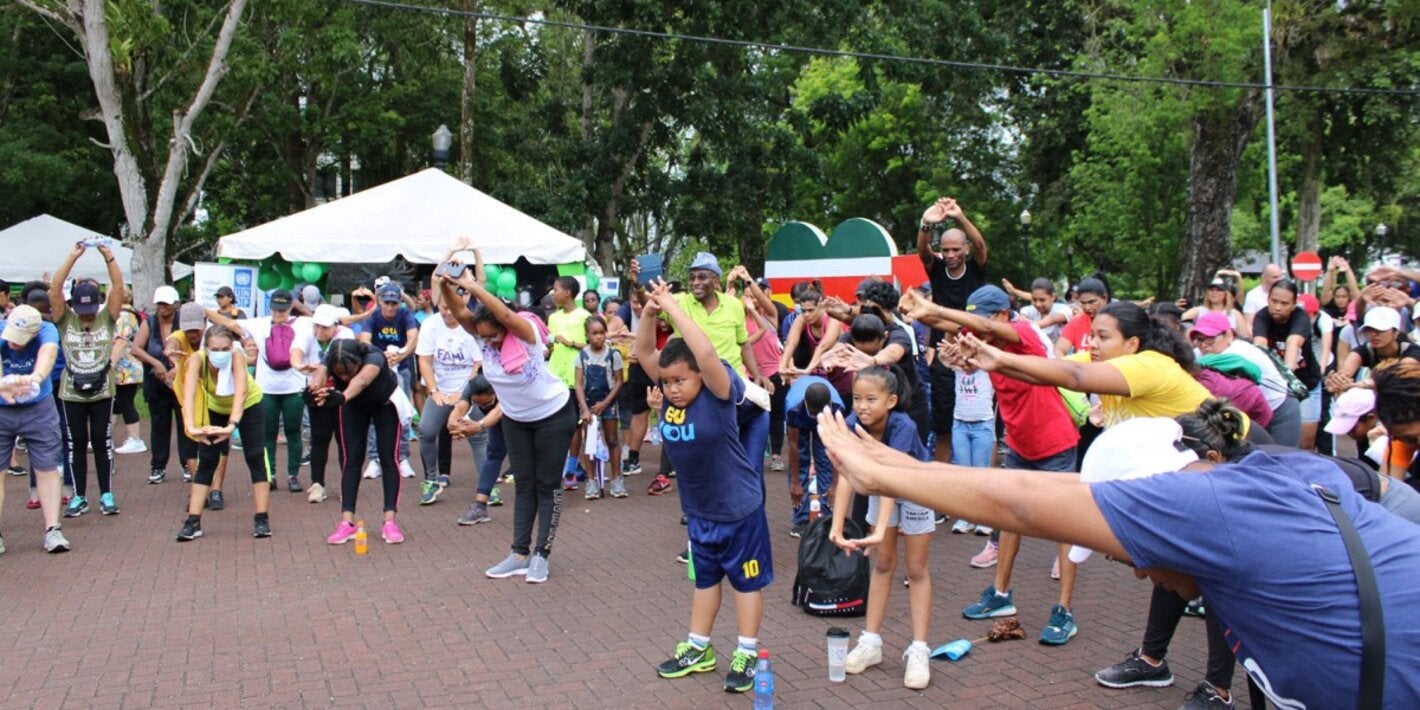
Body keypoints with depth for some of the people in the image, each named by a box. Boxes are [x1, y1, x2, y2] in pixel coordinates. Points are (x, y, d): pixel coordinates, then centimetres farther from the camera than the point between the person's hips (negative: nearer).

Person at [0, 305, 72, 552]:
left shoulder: (47, 330, -21)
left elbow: (48, 352, -43)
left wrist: (36, 377, -65)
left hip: (39, 409, 0)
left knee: (47, 467, 1)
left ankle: (52, 529, 8)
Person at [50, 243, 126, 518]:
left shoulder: (107, 317, -1)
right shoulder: (65, 319, -1)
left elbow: (118, 287, -11)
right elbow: (55, 289, -13)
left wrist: (108, 255, -21)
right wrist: (72, 257, -21)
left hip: (102, 390, 0)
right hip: (72, 391, 0)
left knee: (103, 441, 6)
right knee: (76, 443, 6)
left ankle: (107, 495, 13)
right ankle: (78, 497, 13)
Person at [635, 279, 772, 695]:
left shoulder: (718, 394, -23)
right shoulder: (670, 391, -6)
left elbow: (708, 355, -39)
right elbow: (643, 353, -8)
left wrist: (673, 308, -35)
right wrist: (650, 312, -23)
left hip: (739, 505, -7)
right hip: (698, 508, 7)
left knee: (745, 579, 7)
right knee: (704, 577, 19)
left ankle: (746, 655, 18)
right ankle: (698, 649, 32)